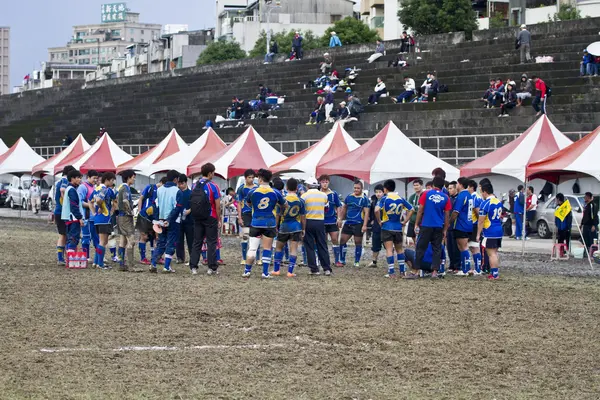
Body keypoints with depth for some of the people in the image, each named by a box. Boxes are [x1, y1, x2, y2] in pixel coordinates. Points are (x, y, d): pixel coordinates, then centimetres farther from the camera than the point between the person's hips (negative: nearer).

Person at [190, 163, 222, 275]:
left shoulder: (195, 186, 5)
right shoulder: (213, 186, -10)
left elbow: (192, 202, 10)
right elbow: (217, 205, -9)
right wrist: (219, 220, -2)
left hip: (197, 218, 5)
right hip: (210, 218, -4)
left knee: (197, 242, 9)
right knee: (211, 243, 2)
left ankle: (193, 267, 6)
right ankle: (212, 268, 0)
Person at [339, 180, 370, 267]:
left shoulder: (364, 199, -5)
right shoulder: (349, 197, 8)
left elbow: (366, 212, -8)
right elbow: (344, 208, 19)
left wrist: (365, 225, -15)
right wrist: (340, 219, 12)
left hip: (358, 224, -5)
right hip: (348, 223, 5)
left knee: (358, 243, 2)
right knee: (342, 241, 3)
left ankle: (357, 262, 12)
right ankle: (342, 260, 13)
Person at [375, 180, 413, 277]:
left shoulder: (384, 198, -8)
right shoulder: (401, 199, 4)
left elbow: (377, 210, -22)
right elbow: (411, 209, 7)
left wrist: (379, 221, -9)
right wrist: (405, 221, 9)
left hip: (387, 228, -4)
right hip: (398, 228, 4)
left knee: (389, 250, -3)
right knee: (399, 249, 18)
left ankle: (391, 272, -8)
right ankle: (402, 270, 21)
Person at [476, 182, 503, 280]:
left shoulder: (485, 203, -15)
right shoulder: (499, 202, 10)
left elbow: (481, 221, -13)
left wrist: (478, 234, -8)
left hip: (489, 232, -8)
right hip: (499, 231, 8)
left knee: (491, 253, -5)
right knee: (495, 252, 16)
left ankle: (494, 274, -6)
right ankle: (495, 272, 19)